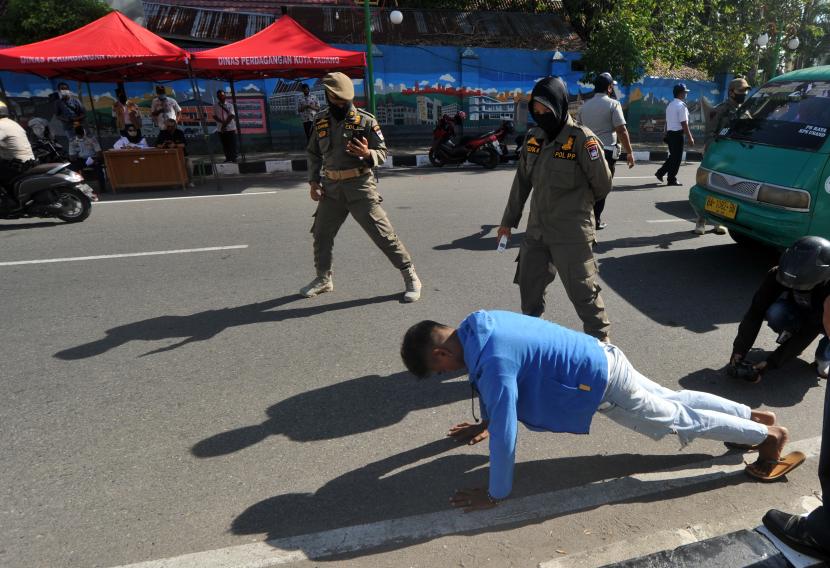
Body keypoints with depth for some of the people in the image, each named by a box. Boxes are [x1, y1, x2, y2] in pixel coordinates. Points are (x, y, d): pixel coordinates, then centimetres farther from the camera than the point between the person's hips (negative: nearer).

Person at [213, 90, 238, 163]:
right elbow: (214, 116, 0)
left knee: (232, 144, -2)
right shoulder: (215, 105, 4)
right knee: (224, 145, 5)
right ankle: (228, 158, 12)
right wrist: (222, 122, -16)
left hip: (230, 128, -2)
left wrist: (225, 124, -16)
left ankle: (233, 158, 3)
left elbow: (231, 115, -8)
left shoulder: (229, 104, -1)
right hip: (220, 129, 2)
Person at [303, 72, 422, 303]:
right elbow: (313, 153, 16)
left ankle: (410, 277, 6)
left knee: (383, 233, -6)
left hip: (359, 186, -5)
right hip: (331, 188, 5)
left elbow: (383, 153, -4)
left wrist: (367, 153, -25)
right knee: (321, 234, 15)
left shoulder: (365, 120, -6)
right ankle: (323, 279, 36)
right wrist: (313, 181, 6)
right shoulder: (320, 120, 7)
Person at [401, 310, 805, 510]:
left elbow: (504, 433, -28)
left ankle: (767, 436, 33)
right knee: (672, 400, 26)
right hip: (601, 361, 8)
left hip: (602, 385, -8)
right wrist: (483, 422, 23)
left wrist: (495, 494, -15)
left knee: (678, 421, 14)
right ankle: (752, 416, 44)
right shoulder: (476, 324, -4)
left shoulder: (493, 361, -32)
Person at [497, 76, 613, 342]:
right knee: (529, 285, 16)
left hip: (571, 233, -6)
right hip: (536, 231, 6)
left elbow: (602, 183, -8)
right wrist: (509, 220, 14)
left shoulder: (581, 138, -14)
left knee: (582, 291, 2)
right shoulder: (533, 138, 5)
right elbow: (522, 182, 12)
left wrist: (578, 203, 10)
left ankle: (600, 340, 21)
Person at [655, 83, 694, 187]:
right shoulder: (681, 105, -14)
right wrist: (690, 138, -15)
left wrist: (667, 135, 23)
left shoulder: (670, 105, 13)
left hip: (669, 132, 8)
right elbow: (684, 124, -17)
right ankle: (672, 180, 5)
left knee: (673, 156, 18)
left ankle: (660, 173, 14)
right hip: (678, 134, -8)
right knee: (677, 157, 0)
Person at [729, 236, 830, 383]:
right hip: (796, 310, 1)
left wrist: (769, 363, -40)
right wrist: (738, 354, -40)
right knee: (775, 313, -35)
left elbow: (808, 332, -36)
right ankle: (791, 339, -2)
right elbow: (756, 311, -33)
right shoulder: (778, 274, -33)